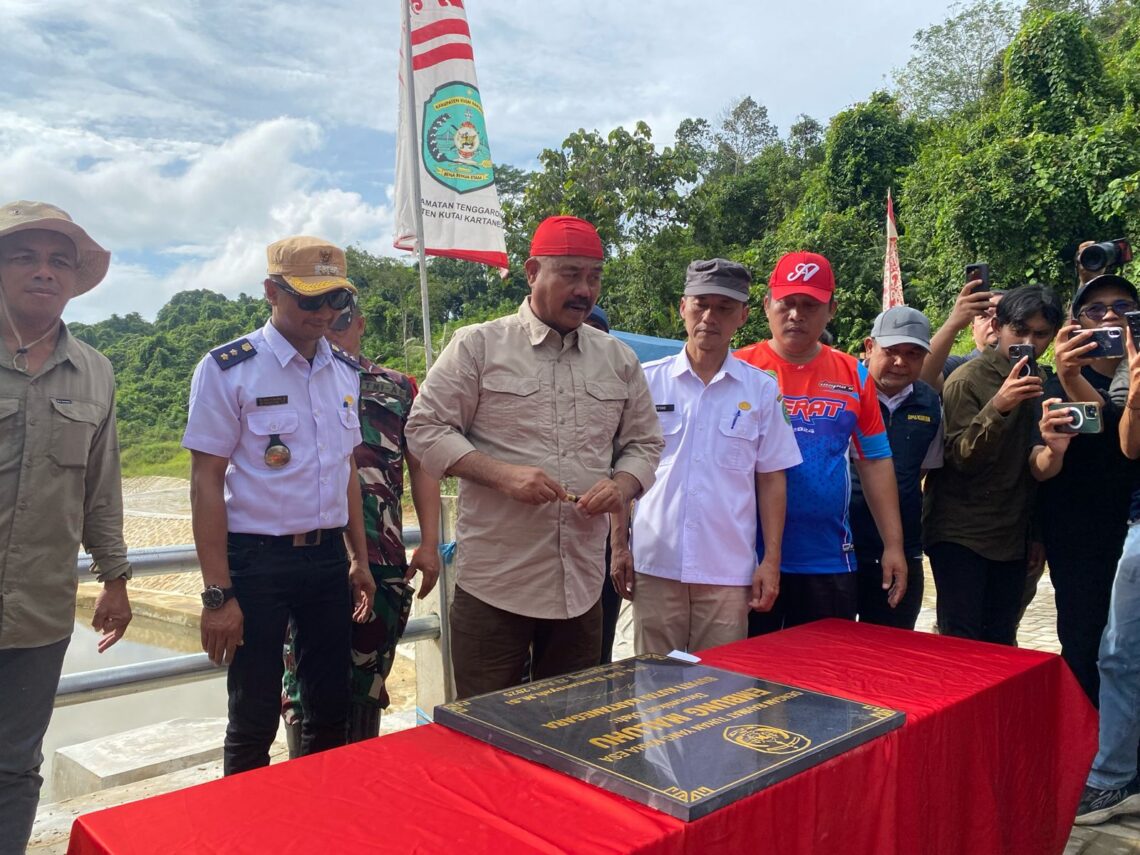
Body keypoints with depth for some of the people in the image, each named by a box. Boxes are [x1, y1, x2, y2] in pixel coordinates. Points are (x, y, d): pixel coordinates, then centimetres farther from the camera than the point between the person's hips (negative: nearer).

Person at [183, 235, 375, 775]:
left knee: (331, 712, 13)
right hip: (256, 558, -5)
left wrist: (359, 558, 15)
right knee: (254, 723, 5)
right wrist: (218, 594, -14)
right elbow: (206, 481, -11)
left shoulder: (345, 371, 8)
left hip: (328, 554, 5)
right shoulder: (227, 369, -9)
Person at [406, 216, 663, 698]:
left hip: (582, 582, 4)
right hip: (494, 580, -4)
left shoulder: (618, 359, 10)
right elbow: (426, 428, -4)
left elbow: (644, 443, 15)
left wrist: (621, 485, -7)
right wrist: (503, 473, -17)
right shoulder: (478, 345, -2)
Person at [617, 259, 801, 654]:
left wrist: (771, 561, 2)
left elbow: (771, 479, 6)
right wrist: (618, 546, 4)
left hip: (729, 572, 0)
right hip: (655, 565, 0)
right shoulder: (648, 380, 2)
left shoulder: (761, 390, 3)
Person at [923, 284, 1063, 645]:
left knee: (1001, 643, 12)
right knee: (960, 643, -5)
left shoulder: (1039, 383, 9)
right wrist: (998, 408, -32)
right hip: (961, 534, -6)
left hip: (1012, 535, 6)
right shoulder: (967, 380, -11)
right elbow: (960, 458, -19)